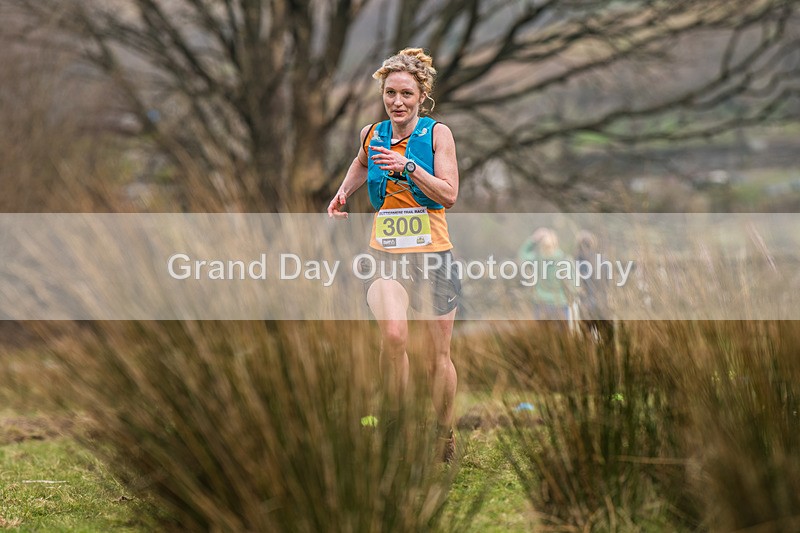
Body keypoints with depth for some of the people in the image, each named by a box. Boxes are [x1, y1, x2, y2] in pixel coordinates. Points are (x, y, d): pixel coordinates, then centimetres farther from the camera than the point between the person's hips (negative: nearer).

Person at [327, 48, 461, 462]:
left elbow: (449, 195, -11)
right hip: (385, 254, 1)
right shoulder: (372, 134, 7)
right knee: (393, 334, -26)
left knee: (438, 356, 5)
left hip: (433, 254, -1)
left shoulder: (437, 133, -3)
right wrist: (343, 193, 16)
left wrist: (408, 166, -21)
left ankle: (444, 435, 25)